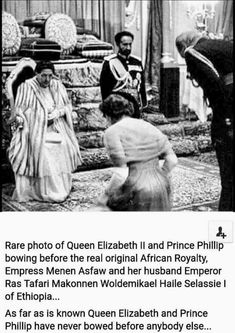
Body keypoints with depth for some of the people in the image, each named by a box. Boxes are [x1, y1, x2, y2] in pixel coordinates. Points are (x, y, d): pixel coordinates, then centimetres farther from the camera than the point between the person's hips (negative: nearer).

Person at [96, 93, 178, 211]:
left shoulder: (112, 132, -9)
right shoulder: (149, 127, 8)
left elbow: (121, 173, -17)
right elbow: (172, 159, 4)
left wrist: (104, 197, -5)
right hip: (161, 190, 6)